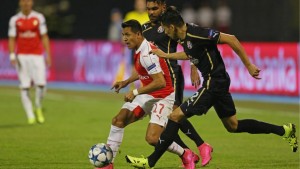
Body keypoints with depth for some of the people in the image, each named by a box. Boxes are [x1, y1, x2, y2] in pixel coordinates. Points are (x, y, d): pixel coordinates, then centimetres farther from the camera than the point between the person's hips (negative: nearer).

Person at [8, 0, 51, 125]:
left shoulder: (39, 18, 5)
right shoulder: (15, 20, 4)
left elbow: (44, 37, 5)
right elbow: (12, 39, 5)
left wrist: (48, 55, -1)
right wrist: (12, 56, -8)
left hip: (37, 56, 0)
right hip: (22, 56, 0)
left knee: (41, 84, -13)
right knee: (24, 87, -4)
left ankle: (38, 108, 14)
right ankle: (30, 116, 2)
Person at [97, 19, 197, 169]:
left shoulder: (147, 54, -26)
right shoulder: (139, 50, 4)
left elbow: (160, 82, -32)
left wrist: (136, 92, -26)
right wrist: (126, 82, 18)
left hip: (162, 98, -9)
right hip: (147, 96, 9)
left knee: (152, 138, -20)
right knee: (118, 120, -4)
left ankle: (186, 155, 4)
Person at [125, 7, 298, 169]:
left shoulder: (196, 34, -22)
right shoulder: (186, 37, 6)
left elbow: (231, 39, -22)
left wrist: (248, 65, -19)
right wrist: (166, 55, 30)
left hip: (213, 83, -10)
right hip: (218, 82, 10)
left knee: (175, 116, -10)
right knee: (233, 125, 19)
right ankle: (284, 130, 24)